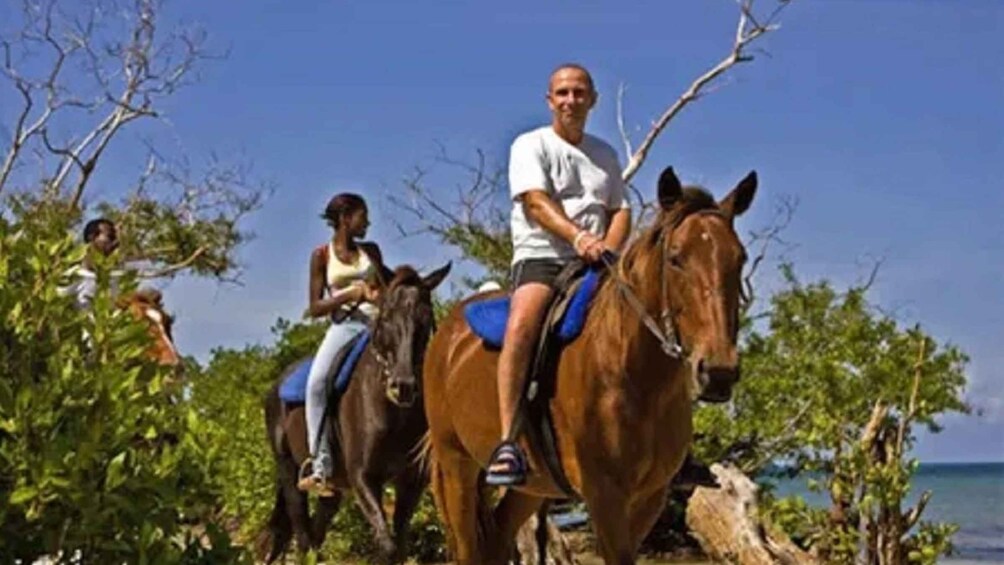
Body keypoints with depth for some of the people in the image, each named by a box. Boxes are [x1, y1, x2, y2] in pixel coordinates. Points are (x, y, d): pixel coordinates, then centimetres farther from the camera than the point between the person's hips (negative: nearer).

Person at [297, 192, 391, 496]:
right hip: (344, 326, -3)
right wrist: (353, 294, -9)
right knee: (317, 381, -28)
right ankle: (320, 464, -26)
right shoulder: (322, 256, 9)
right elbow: (315, 308, 4)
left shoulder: (370, 251, 18)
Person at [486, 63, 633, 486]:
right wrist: (578, 237, -27)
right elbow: (536, 201, -10)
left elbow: (620, 210, 15)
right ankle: (508, 441, -37)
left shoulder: (605, 154, 22)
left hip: (596, 263, 5)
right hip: (541, 257, -5)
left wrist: (608, 248, -8)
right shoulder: (531, 145, 6)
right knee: (522, 322, -34)